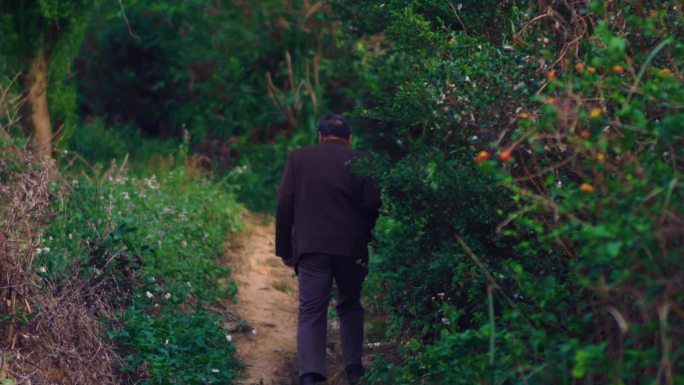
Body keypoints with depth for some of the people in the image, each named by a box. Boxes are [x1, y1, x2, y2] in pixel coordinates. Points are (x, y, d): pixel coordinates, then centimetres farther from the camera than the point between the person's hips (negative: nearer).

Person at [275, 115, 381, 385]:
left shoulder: (298, 158, 6)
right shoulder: (360, 161, 3)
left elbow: (284, 206, 2)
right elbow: (372, 206, -2)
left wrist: (284, 249, 6)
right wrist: (366, 241, 12)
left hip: (310, 247, 0)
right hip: (352, 248, 0)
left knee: (311, 312, -1)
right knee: (350, 307, 19)